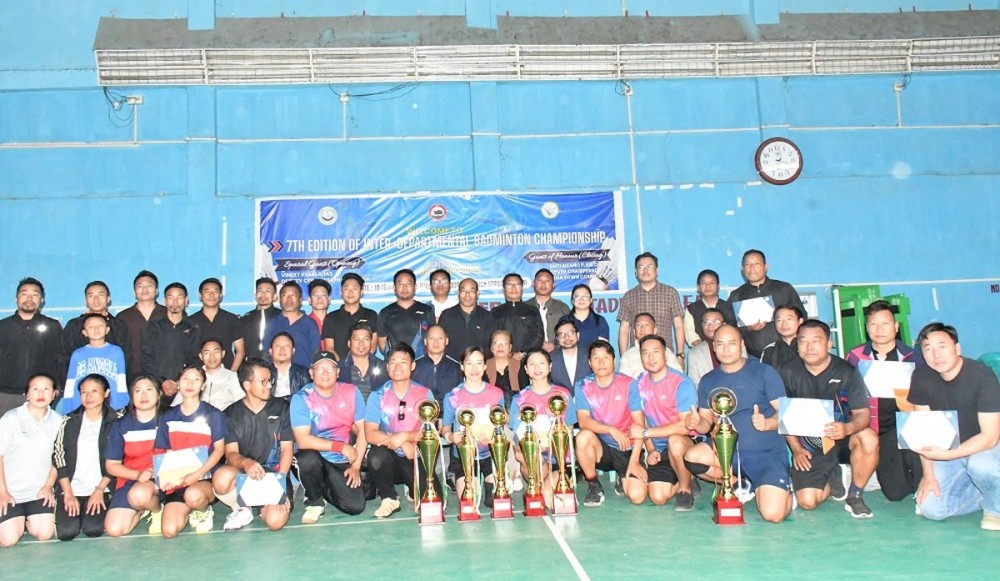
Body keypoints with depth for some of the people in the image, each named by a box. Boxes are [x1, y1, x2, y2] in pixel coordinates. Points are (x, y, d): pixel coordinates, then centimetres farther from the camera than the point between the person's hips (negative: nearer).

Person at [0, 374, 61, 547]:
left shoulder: (58, 421, -2)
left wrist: (48, 486, 0)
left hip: (40, 491, 2)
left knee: (44, 534, -13)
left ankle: (28, 519, 20)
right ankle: (17, 519, 20)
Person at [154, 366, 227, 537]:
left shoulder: (213, 415, -1)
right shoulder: (168, 417, 9)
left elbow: (219, 449, -4)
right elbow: (162, 453, 9)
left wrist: (198, 473, -17)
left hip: (205, 478, -3)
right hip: (177, 480, 3)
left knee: (193, 495, -38)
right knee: (170, 531, -16)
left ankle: (204, 511, 0)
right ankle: (189, 511, 18)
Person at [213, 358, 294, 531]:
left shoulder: (281, 408, 5)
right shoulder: (232, 413, 6)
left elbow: (287, 449, 1)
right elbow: (231, 454, -3)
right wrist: (245, 462, -29)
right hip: (242, 472, 1)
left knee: (275, 520, -27)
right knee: (221, 478, -35)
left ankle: (264, 507, 12)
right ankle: (241, 509, -3)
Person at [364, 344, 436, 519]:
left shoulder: (424, 394, 1)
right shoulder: (377, 396, -1)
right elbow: (370, 434, -9)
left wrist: (404, 436, -21)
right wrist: (401, 443, -21)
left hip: (416, 458, 1)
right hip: (390, 459, -1)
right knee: (377, 454, -35)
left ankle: (413, 489, 18)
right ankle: (389, 498, -8)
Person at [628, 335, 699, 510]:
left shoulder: (682, 383, -15)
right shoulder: (640, 382, 3)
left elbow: (686, 426, -23)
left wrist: (645, 432, -20)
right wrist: (650, 450, -4)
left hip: (681, 444, -5)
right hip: (655, 449, 5)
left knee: (675, 441, -41)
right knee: (636, 496, -11)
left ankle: (685, 489, -11)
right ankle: (677, 482, 18)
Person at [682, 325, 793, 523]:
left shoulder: (764, 372, -3)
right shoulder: (708, 381, 8)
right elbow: (707, 422, 9)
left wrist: (767, 423, -28)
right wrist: (696, 423, -16)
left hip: (767, 453, -4)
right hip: (728, 451, 4)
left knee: (773, 514, -22)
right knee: (692, 457, -26)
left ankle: (783, 488, 17)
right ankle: (741, 484, 3)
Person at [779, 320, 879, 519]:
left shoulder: (846, 372, -9)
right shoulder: (788, 372, -6)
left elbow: (863, 413, -13)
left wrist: (847, 429, -35)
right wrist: (796, 448, -6)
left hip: (841, 437, 0)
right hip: (808, 445, 1)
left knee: (869, 438, -34)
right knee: (807, 501, -15)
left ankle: (855, 496, -9)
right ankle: (832, 477, 21)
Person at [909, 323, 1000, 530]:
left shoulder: (982, 376, -24)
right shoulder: (921, 376, -12)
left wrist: (945, 455, -34)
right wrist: (928, 474, -9)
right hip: (948, 449, 4)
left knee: (979, 463, -39)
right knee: (931, 509, -12)